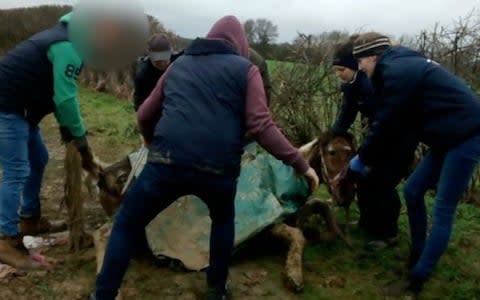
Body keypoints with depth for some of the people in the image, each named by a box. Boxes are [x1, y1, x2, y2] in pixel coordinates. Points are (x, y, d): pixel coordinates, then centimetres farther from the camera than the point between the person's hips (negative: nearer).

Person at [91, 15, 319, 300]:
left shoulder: (179, 63, 23)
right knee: (224, 220, 31)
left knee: (127, 226, 19)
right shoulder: (246, 69, 11)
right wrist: (301, 164, 5)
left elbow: (145, 114, 28)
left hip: (168, 162, 1)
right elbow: (261, 126, -1)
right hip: (219, 168, 0)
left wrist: (153, 143, 48)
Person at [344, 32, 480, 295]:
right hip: (450, 136, 10)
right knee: (412, 191, 12)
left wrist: (363, 159, -1)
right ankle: (418, 256, 25)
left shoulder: (397, 72, -17)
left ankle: (416, 280, -1)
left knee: (443, 210, -7)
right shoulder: (402, 66, 14)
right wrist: (368, 155, 15)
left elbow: (386, 124, -15)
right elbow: (398, 122, 17)